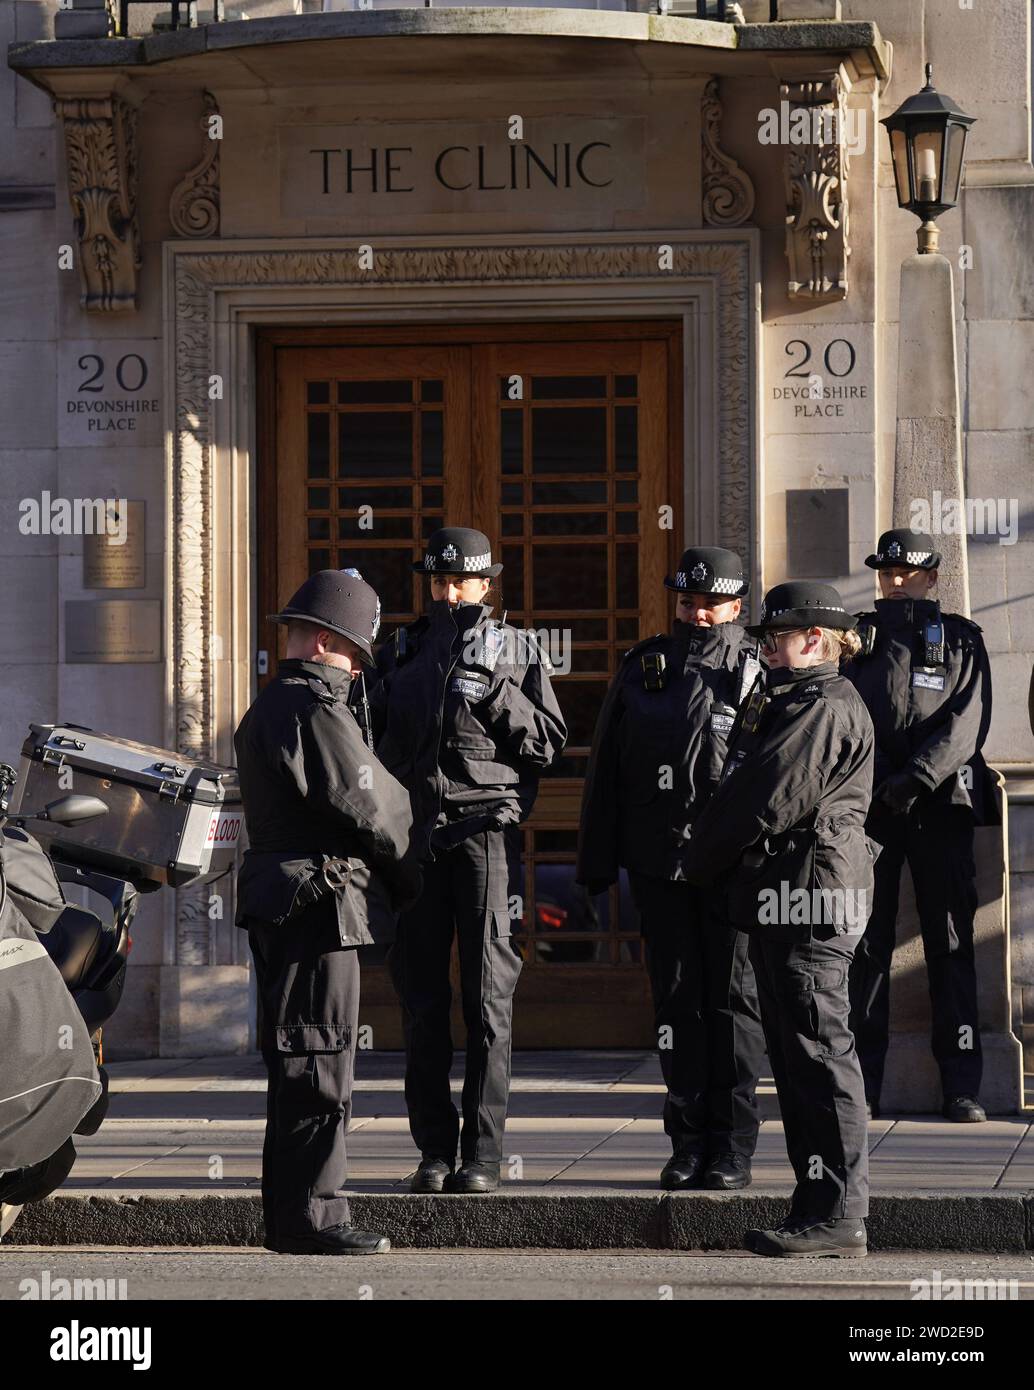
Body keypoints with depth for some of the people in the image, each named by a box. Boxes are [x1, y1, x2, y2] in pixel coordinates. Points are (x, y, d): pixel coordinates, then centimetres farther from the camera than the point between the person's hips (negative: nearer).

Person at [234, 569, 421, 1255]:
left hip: (276, 899, 10)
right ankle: (311, 1217, -7)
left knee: (296, 1064, 13)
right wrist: (408, 872, 3)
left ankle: (291, 1215, 18)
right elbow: (370, 806, -14)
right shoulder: (317, 711, -14)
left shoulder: (266, 710, 18)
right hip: (320, 898, -10)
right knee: (318, 1066, -8)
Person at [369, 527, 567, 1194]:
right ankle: (434, 1150, 8)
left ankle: (483, 1154, -3)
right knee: (422, 996, 2)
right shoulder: (402, 651, 16)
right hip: (416, 832, 3)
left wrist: (498, 695, -10)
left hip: (486, 829, -3)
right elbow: (377, 736, 19)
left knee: (489, 995, -5)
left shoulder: (518, 650, 8)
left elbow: (549, 743, 3)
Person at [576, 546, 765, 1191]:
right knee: (677, 996, 6)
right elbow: (606, 767, 12)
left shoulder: (758, 668, 2)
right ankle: (688, 1144, 12)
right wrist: (597, 860, 8)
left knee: (732, 997, 0)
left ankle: (733, 1148, 5)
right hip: (658, 859, 3)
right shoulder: (643, 666, 11)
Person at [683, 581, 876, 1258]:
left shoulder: (827, 708, -12)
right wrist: (712, 855, 9)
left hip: (812, 894, -11)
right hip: (782, 897, 11)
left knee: (819, 1052, -9)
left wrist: (705, 860, -5)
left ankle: (838, 1215, -8)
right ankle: (823, 1208, 13)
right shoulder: (786, 702, 21)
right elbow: (746, 790, 22)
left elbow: (773, 802, -17)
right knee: (793, 1052, 10)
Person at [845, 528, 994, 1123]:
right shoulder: (857, 637, 14)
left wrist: (917, 776, -16)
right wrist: (873, 777, -10)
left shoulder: (962, 639, 9)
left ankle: (962, 1083, 1)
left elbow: (967, 721, -4)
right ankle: (861, 1081, 5)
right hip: (869, 802, 1)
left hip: (941, 805, -1)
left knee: (951, 942, -1)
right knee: (866, 943, 1)